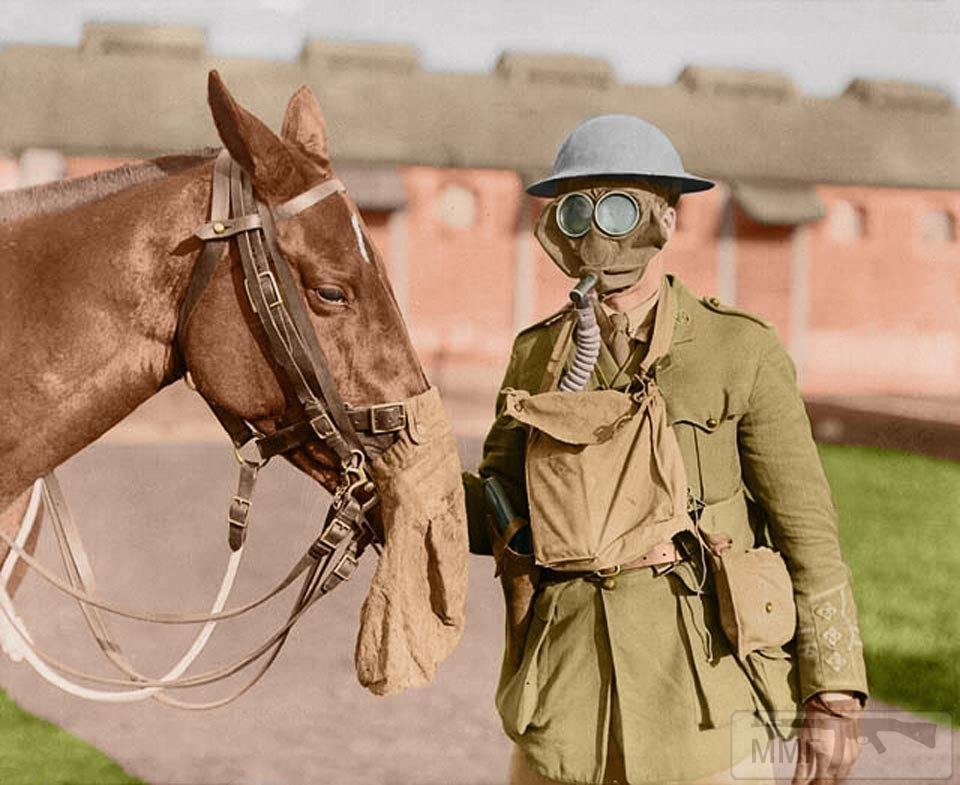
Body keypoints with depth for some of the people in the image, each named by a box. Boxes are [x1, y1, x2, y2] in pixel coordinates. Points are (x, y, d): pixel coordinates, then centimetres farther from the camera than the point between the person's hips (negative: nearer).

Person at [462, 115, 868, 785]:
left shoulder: (741, 352, -5)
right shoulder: (538, 355, 7)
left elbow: (809, 530, -5)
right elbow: (491, 512, 10)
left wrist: (833, 698, -8)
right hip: (564, 698, 4)